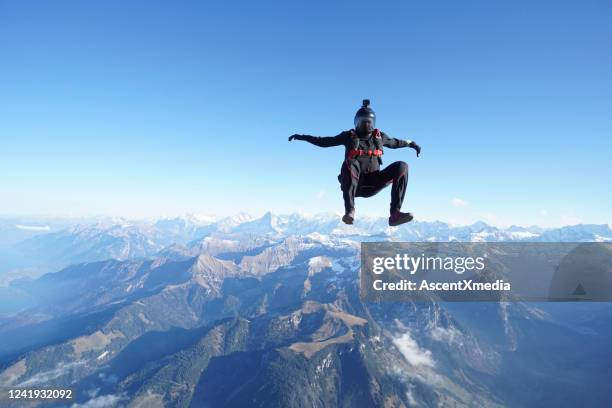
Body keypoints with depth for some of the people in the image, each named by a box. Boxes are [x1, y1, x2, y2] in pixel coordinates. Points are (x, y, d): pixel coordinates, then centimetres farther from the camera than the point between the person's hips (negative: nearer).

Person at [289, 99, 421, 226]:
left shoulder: (379, 136, 14)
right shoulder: (349, 136, 7)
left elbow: (394, 142, 33)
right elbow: (324, 141, 10)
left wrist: (411, 143, 38)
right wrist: (302, 137, 4)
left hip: (373, 184, 3)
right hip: (354, 184, -3)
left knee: (401, 166, -16)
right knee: (350, 163, -35)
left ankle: (395, 213, -26)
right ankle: (350, 210, -41)